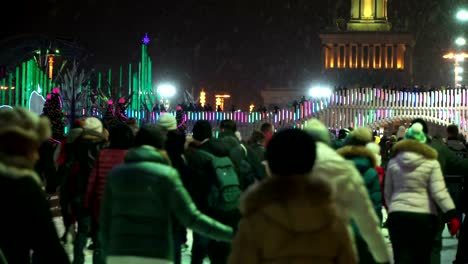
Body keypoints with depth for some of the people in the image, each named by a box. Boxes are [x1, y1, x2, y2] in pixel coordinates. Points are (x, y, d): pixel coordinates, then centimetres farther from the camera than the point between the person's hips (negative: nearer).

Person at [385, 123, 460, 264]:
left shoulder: (393, 162, 7)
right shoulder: (431, 162, -2)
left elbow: (387, 192, 13)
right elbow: (439, 191, -10)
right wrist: (451, 215, -9)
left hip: (397, 215, 1)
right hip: (425, 216, -1)